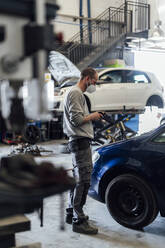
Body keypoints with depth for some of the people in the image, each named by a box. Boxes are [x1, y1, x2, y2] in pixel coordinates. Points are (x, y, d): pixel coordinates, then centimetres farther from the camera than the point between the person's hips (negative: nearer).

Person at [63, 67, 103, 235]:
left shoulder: (78, 93, 22)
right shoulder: (75, 93, -11)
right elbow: (76, 120, -20)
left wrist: (92, 117, 14)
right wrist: (92, 116, -6)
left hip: (80, 141, 11)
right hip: (80, 141, -11)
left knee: (79, 179, 17)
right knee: (83, 181, -9)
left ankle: (71, 214, 27)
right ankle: (78, 221, -4)